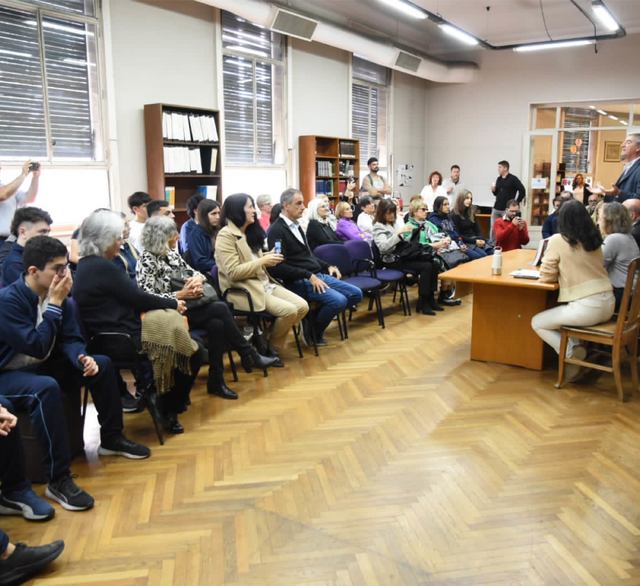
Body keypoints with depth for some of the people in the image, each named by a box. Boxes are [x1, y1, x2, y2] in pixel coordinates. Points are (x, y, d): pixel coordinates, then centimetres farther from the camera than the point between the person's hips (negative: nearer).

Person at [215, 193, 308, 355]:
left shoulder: (249, 232, 16)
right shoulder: (226, 236, -11)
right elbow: (233, 273, -19)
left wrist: (267, 258, 5)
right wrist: (262, 261, -18)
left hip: (265, 284, 9)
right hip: (244, 290, -9)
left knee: (302, 306, -8)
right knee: (289, 310, -24)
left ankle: (270, 342, 7)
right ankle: (271, 348, 1)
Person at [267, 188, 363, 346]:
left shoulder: (296, 225, 15)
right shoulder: (276, 230, -12)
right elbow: (279, 267, -20)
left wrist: (327, 267, 11)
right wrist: (309, 276, -22)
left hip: (317, 275, 9)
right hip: (298, 282, -9)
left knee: (356, 294, 3)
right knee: (339, 300, -26)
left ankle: (317, 318, 10)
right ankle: (313, 331, -1)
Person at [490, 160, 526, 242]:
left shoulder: (513, 179, -7)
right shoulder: (498, 179, 12)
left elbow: (522, 191, -9)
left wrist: (516, 203, -6)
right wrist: (493, 190, -1)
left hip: (507, 209, -6)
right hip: (496, 208, 6)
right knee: (493, 228, 7)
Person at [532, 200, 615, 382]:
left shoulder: (557, 240, -8)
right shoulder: (595, 239, 11)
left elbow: (546, 276, -4)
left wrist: (560, 273, 14)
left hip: (587, 307, -7)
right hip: (608, 303, 7)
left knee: (537, 323, 9)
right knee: (559, 313, 31)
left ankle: (571, 353, 0)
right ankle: (575, 347, 16)